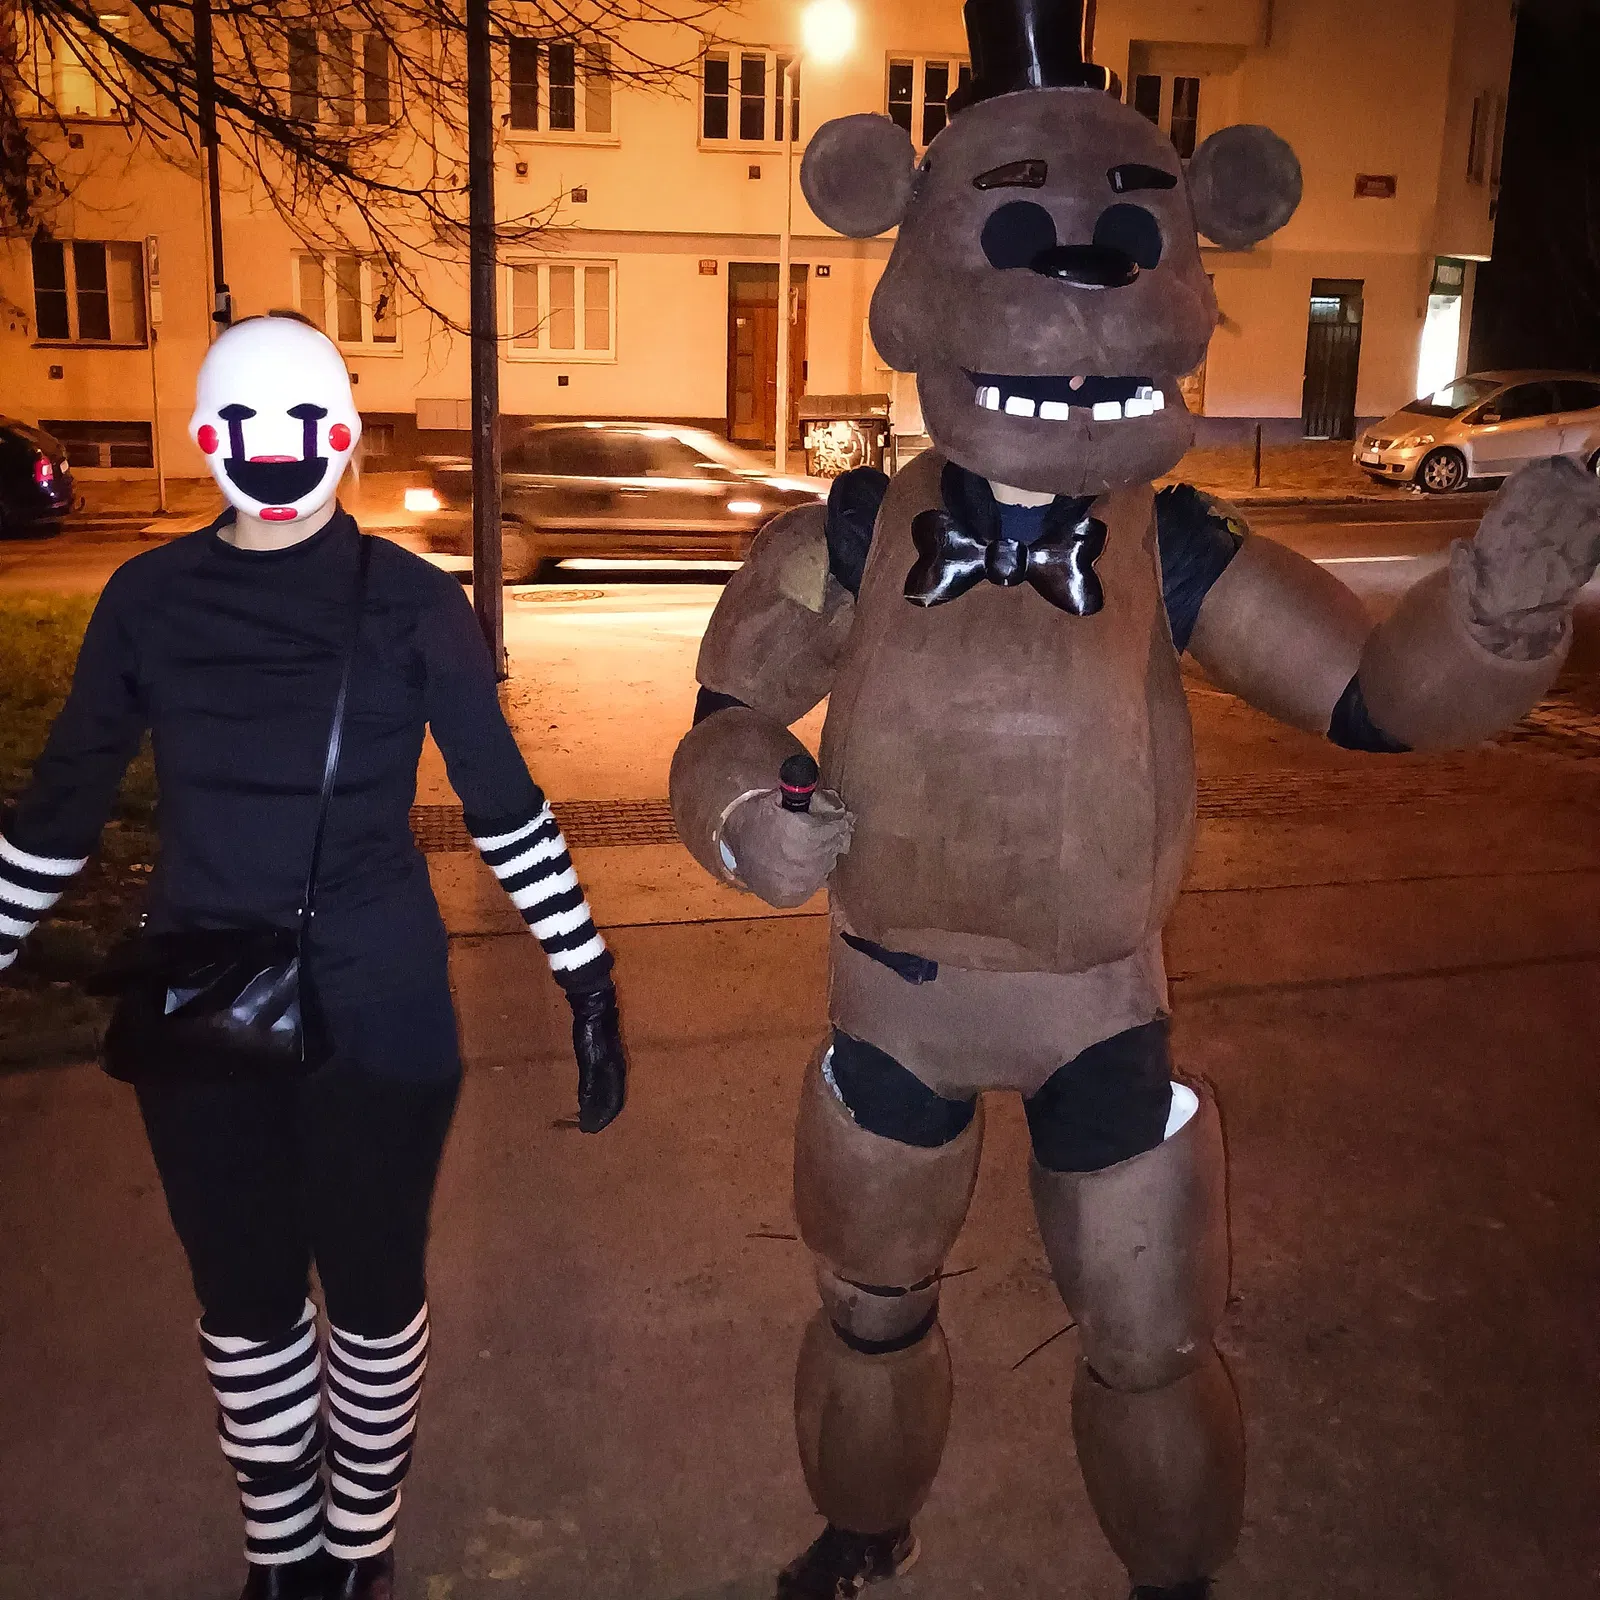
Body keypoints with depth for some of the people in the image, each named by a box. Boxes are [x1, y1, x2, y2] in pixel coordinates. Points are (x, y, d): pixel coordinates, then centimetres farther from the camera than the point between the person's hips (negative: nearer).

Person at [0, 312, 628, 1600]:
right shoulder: (149, 600, -1)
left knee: (373, 1292, 12)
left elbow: (503, 803, -3)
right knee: (245, 1301, 16)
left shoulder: (412, 602, -7)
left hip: (376, 1012, -2)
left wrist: (588, 977, -3)